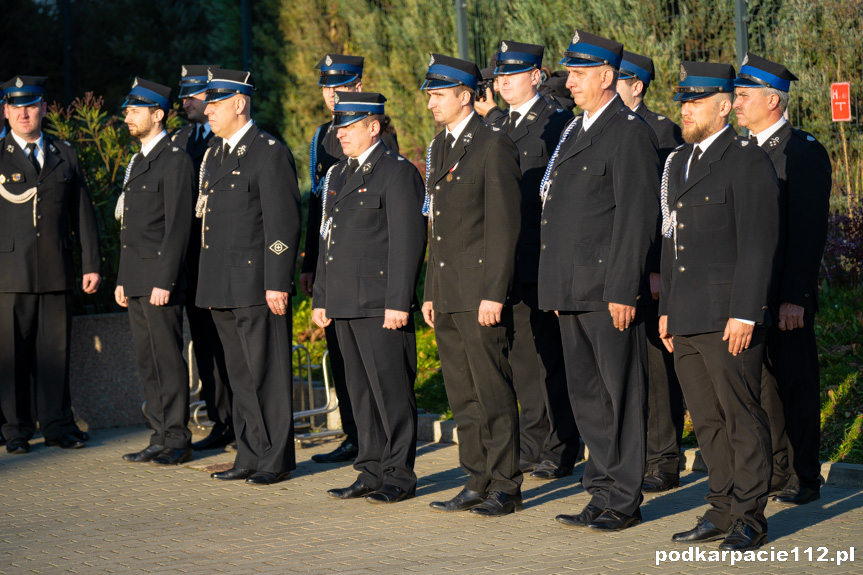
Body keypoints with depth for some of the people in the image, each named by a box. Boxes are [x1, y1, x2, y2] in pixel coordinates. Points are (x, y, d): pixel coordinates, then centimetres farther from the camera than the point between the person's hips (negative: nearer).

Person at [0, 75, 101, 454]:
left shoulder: (64, 155, 12)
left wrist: (91, 264, 8)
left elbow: (83, 213, 13)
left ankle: (58, 425, 13)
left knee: (56, 351, 5)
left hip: (56, 272, 2)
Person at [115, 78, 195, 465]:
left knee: (168, 358, -6)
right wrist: (122, 279, 18)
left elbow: (178, 226, -15)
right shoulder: (137, 163, 19)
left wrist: (164, 282, -20)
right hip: (136, 280, 9)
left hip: (159, 278, -9)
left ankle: (177, 440, 0)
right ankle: (161, 437, 16)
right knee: (146, 361, 10)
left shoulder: (175, 161, -10)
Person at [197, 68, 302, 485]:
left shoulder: (270, 153, -8)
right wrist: (207, 285, 18)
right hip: (222, 287, 8)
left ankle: (277, 459, 3)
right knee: (240, 375, 11)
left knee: (267, 373, -3)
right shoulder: (214, 157, 18)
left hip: (257, 284, -8)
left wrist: (277, 284, -18)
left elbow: (283, 224, -13)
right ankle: (251, 456, 17)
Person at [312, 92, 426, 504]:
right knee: (360, 390, 11)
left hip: (381, 303, -8)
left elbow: (407, 242, -13)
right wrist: (321, 298, 18)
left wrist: (398, 303, -18)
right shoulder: (338, 175, 18)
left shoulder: (397, 173, -8)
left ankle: (399, 475, 4)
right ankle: (372, 471, 17)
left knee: (391, 389, -3)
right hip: (346, 302, 8)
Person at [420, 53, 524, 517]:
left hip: (479, 291, -8)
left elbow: (504, 224, -14)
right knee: (462, 396, 11)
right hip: (447, 294, 8)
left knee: (493, 393, -4)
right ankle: (477, 482, 18)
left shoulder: (494, 145, -9)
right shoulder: (439, 147, 17)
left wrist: (493, 293, -18)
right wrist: (430, 291, 17)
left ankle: (505, 486, 3)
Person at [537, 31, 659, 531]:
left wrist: (623, 289, -19)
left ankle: (624, 501, 5)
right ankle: (603, 491, 21)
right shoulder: (575, 132, 17)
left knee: (621, 394, -1)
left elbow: (638, 217, -15)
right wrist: (557, 287, 16)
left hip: (610, 293, -9)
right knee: (587, 396, 13)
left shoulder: (630, 133, -10)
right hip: (572, 292, 9)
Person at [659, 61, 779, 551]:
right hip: (688, 320, 8)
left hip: (729, 320, -8)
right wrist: (667, 308, 19)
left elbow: (759, 244, -13)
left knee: (742, 419, -2)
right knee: (707, 420, 11)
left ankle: (750, 519, 4)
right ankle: (724, 510, 19)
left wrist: (744, 314, -18)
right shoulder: (680, 163, 18)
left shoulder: (749, 161, -8)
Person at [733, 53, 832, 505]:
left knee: (794, 385, 1)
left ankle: (802, 479, 9)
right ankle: (771, 473, 18)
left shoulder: (804, 153, -10)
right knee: (760, 385, 10)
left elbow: (809, 232, -14)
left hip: (785, 297, -7)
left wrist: (793, 297, -19)